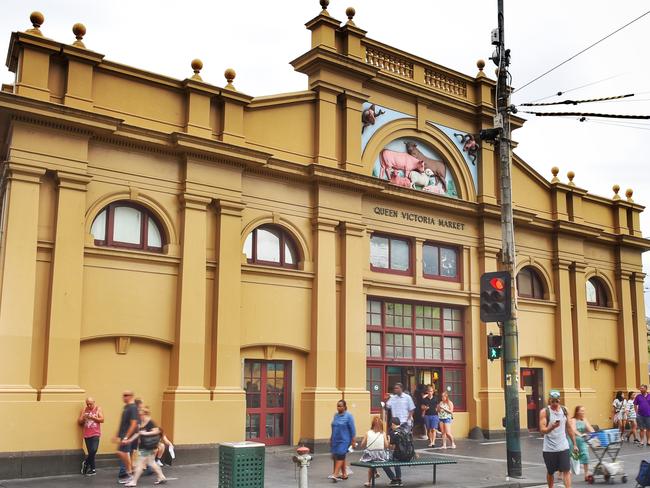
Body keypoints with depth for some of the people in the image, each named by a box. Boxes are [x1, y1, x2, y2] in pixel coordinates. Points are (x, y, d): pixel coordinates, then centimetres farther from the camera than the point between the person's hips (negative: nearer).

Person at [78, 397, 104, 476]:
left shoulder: (98, 409, 2)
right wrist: (83, 418, -12)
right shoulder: (84, 409, 8)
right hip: (87, 434, 2)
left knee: (93, 450, -16)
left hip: (95, 434, -2)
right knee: (91, 452, 2)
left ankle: (85, 462, 8)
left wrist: (93, 417, -17)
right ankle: (92, 469, 13)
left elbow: (102, 420, -5)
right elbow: (79, 422, 9)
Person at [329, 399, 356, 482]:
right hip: (335, 440, 7)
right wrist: (331, 438, 18)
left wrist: (353, 441, -7)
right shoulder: (336, 415, 9)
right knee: (337, 457, 10)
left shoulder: (348, 416, -8)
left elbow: (352, 430, -7)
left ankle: (335, 475, -18)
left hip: (344, 440, -7)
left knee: (340, 456, -12)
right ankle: (344, 474, 21)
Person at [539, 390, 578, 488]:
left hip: (563, 447, 2)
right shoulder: (544, 411, -8)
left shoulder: (564, 410, 4)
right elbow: (542, 430, -15)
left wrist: (574, 444, 11)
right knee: (550, 472, 11)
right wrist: (552, 427, -35)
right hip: (549, 448, -2)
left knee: (566, 471, -7)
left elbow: (569, 428, 12)